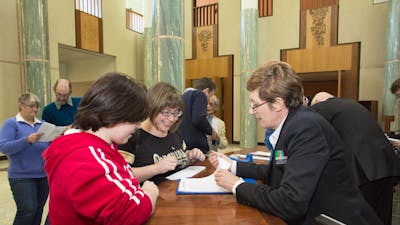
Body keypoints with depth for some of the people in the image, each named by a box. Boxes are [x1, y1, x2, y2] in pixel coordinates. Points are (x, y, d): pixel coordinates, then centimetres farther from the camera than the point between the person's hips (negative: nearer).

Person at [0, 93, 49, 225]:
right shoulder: (11, 123, -3)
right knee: (28, 210, -7)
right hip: (22, 176, -4)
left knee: (38, 210, 12)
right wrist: (27, 140, -26)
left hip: (44, 175, 5)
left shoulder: (42, 124, 11)